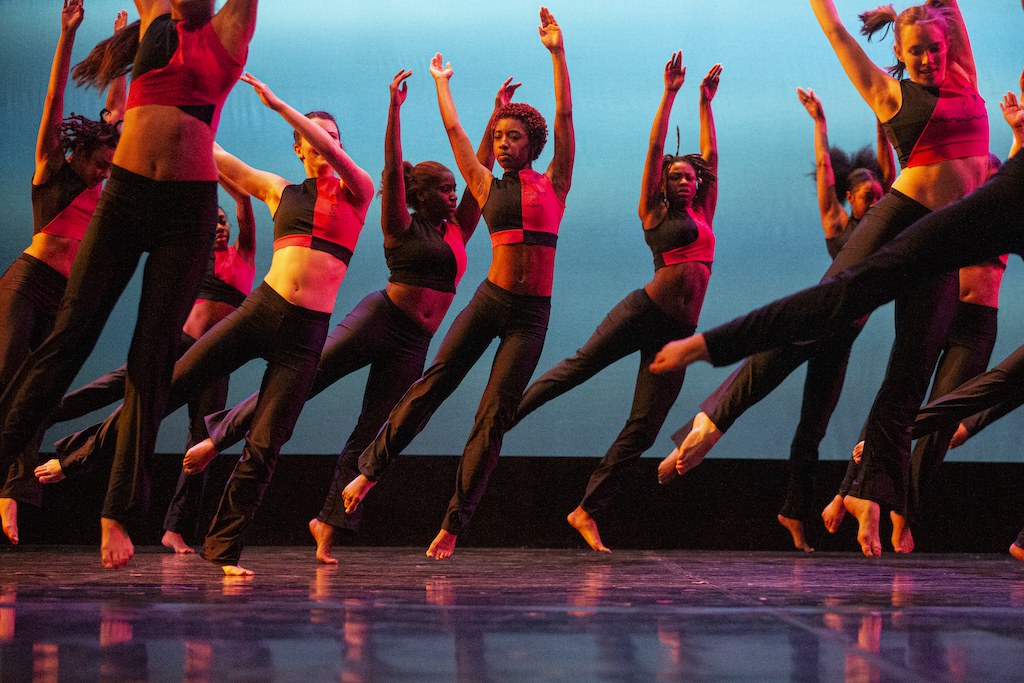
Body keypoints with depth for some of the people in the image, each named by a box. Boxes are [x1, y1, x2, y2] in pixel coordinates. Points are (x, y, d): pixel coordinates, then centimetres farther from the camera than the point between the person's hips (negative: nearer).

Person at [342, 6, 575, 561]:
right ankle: (370, 468, -1)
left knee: (493, 416, -5)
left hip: (532, 314, -2)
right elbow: (453, 128, 18)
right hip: (490, 300, 2)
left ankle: (452, 525, -2)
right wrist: (441, 80, 30)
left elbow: (564, 118, -2)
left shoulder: (552, 184, 5)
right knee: (433, 383, -10)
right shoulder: (486, 186, 11)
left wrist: (558, 54, -6)